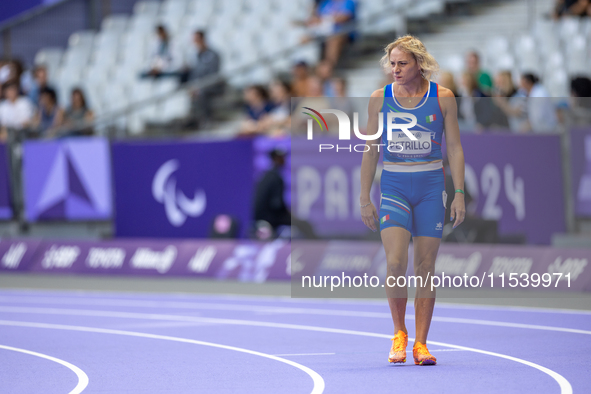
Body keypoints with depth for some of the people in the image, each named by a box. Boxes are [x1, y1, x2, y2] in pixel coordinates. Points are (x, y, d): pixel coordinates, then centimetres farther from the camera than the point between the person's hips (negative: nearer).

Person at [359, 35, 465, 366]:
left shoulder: (442, 97, -1)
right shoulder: (381, 98, 2)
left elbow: (455, 148, 3)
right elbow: (371, 151, 8)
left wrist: (460, 194, -4)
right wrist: (365, 198, 5)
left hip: (431, 186, 0)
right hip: (394, 186, 0)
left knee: (426, 267, 1)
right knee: (395, 262, -15)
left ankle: (420, 343, 9)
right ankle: (399, 333, 4)